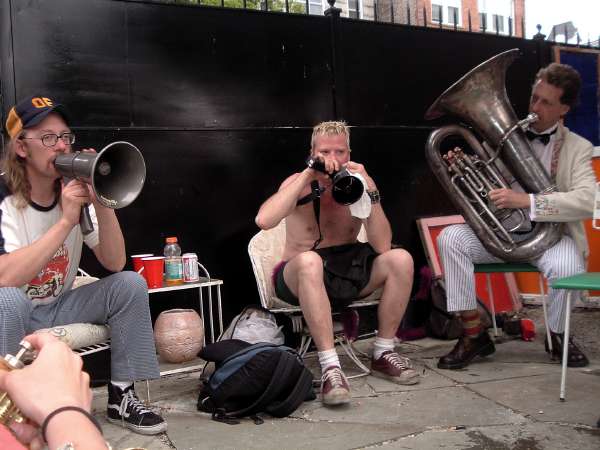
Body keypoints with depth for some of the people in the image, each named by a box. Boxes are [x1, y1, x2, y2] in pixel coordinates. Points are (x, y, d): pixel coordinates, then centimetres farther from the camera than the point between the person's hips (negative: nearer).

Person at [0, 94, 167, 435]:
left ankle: (121, 396, -4)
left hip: (59, 307, 5)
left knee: (131, 284, -12)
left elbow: (114, 263, -12)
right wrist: (65, 221, -35)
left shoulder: (75, 192, -5)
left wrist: (101, 204, -26)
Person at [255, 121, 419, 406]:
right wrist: (308, 176, -27)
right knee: (309, 260, -38)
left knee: (400, 259, -19)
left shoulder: (359, 182, -2)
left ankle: (383, 354, -6)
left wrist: (369, 192, -23)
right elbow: (264, 220, -29)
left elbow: (382, 247, -14)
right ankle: (330, 367, -36)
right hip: (301, 276, -3)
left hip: (347, 270, 3)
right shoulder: (299, 183, -7)